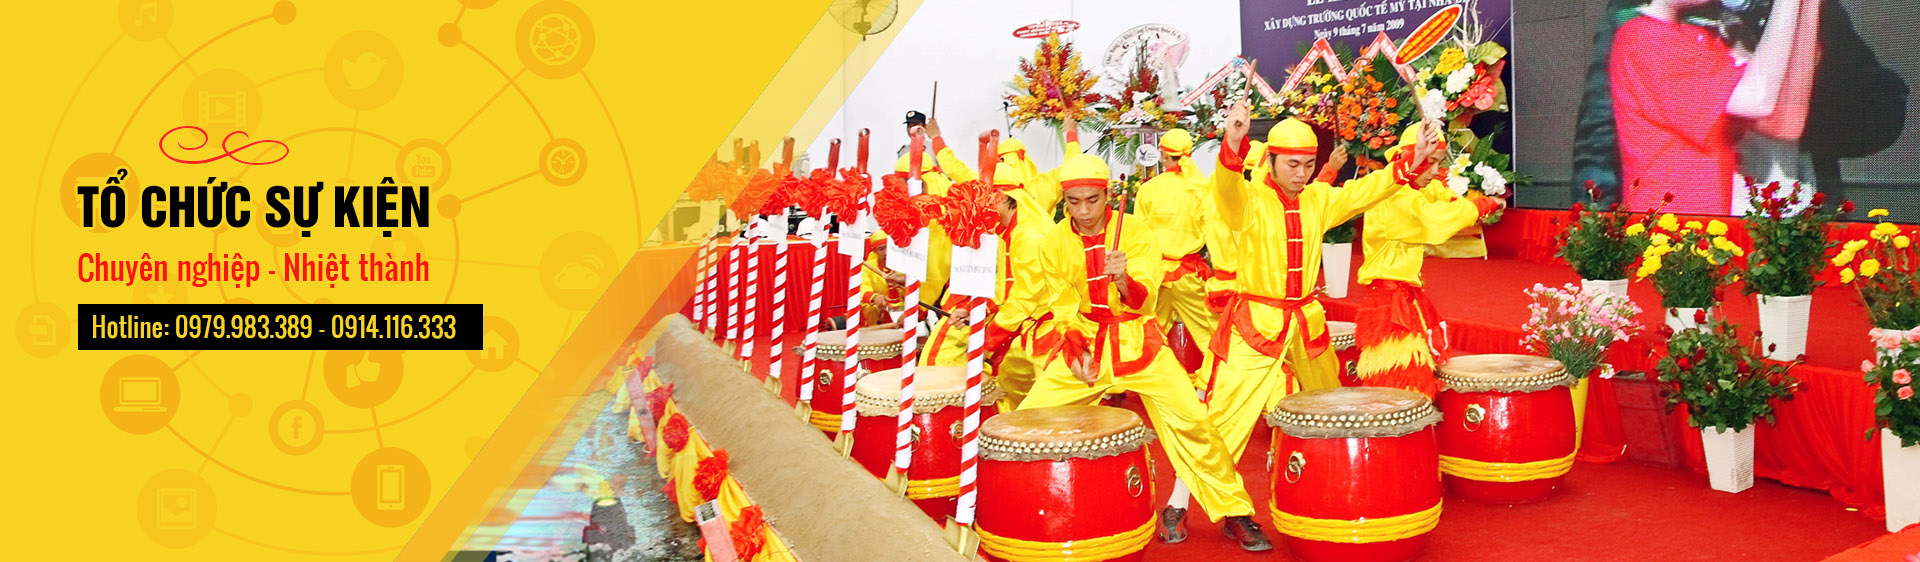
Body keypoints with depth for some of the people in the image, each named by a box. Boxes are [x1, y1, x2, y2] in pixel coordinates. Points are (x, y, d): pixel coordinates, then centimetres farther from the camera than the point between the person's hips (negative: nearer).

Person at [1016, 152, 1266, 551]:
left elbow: (1142, 303, -14)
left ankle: (1233, 512, -1)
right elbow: (1064, 309, 5)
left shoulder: (1134, 233, -8)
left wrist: (1124, 279, -35)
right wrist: (1076, 352, -11)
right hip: (1082, 343, 2)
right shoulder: (1054, 242, -2)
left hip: (1136, 341, -2)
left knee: (1190, 417, -16)